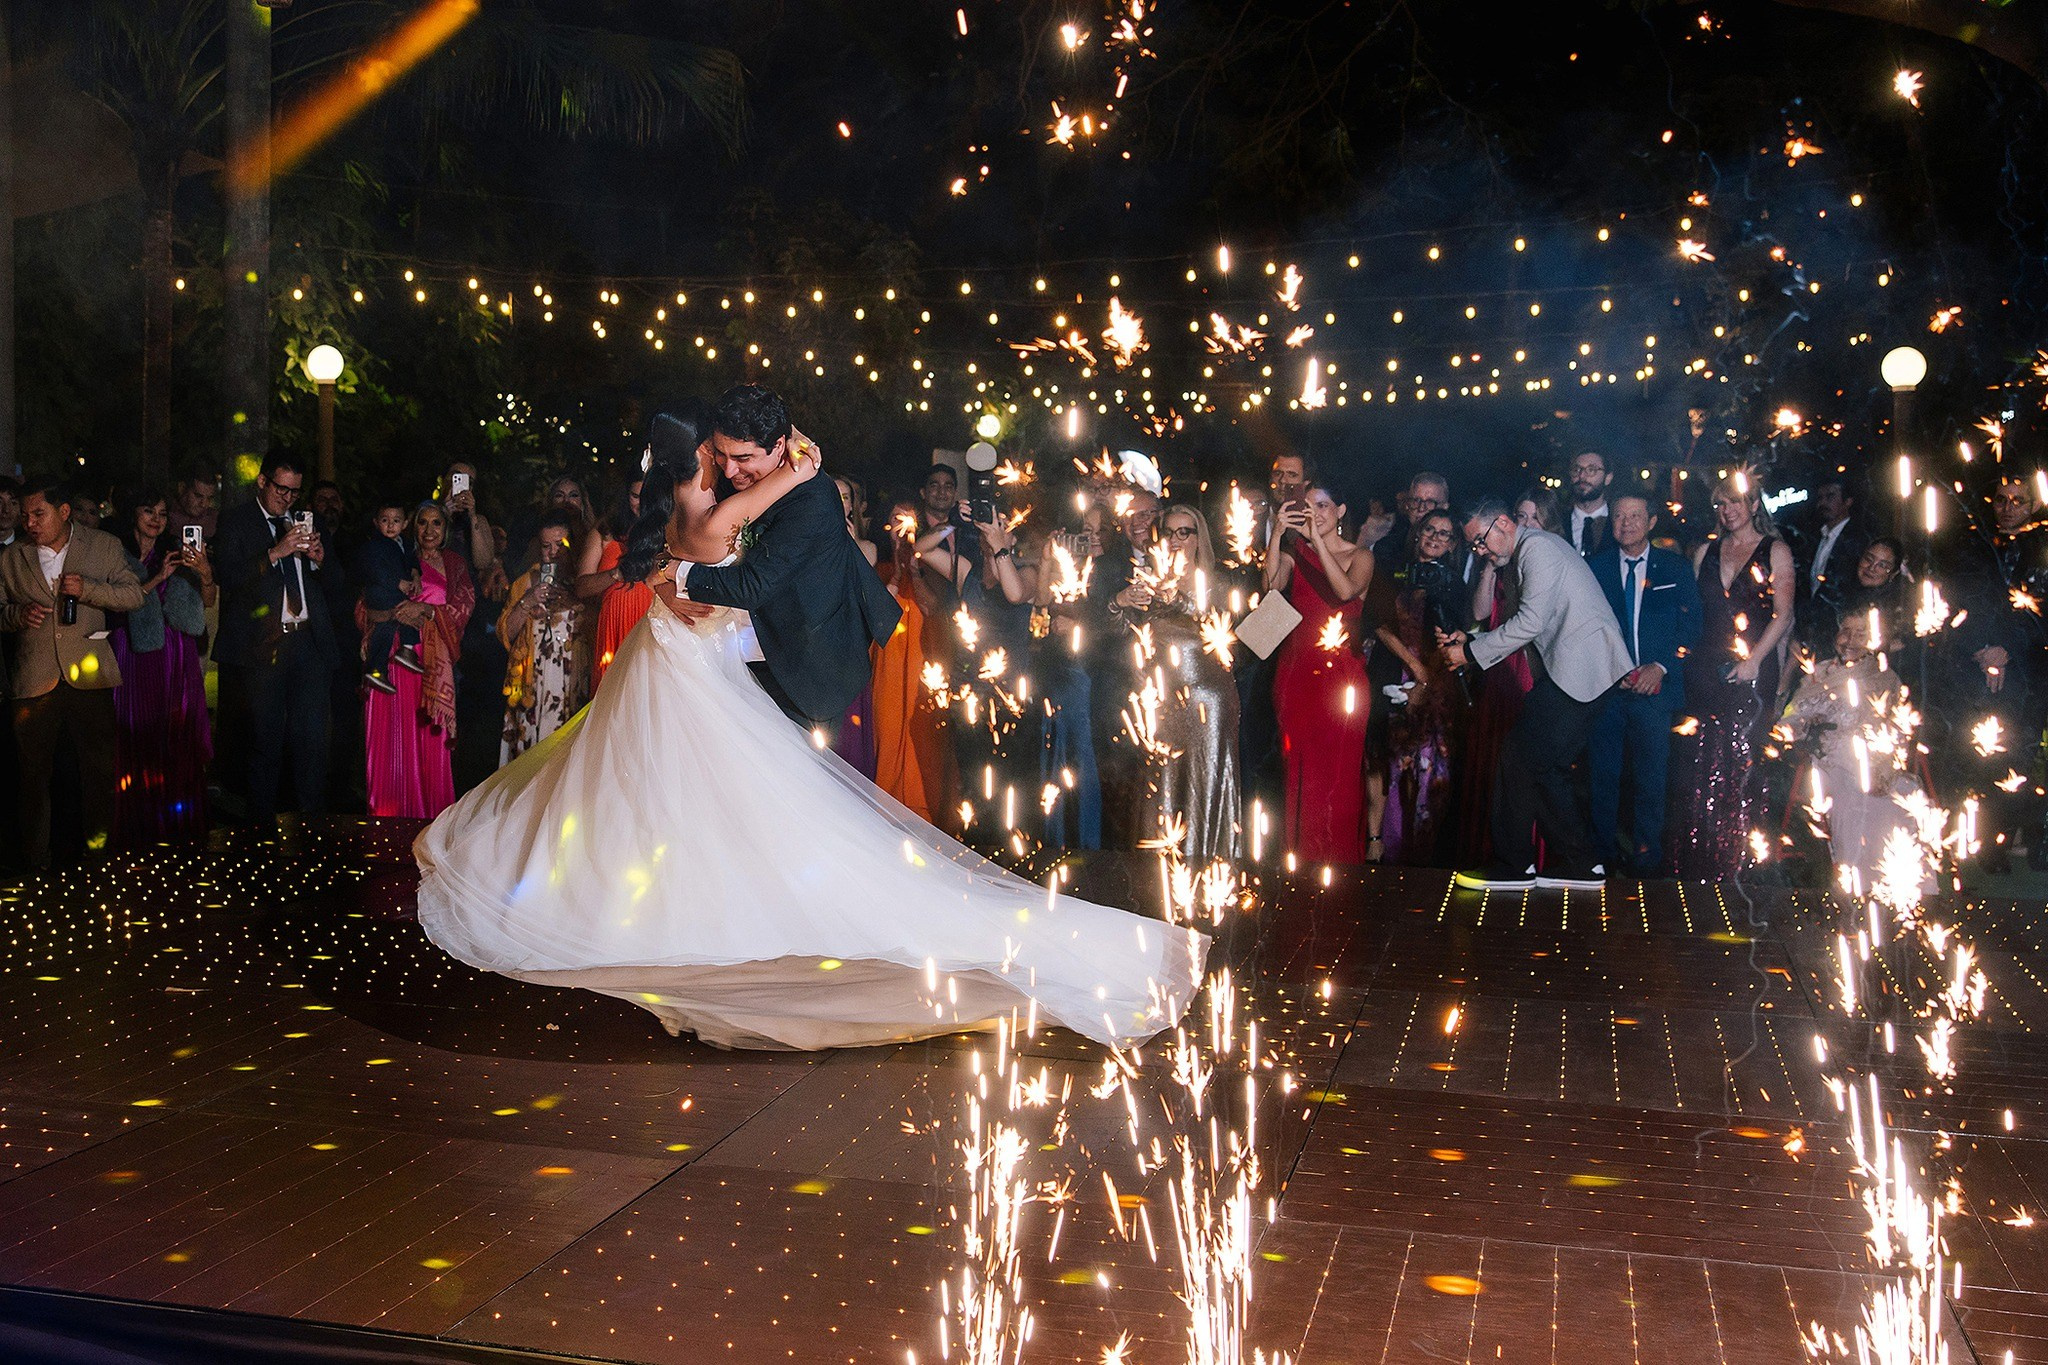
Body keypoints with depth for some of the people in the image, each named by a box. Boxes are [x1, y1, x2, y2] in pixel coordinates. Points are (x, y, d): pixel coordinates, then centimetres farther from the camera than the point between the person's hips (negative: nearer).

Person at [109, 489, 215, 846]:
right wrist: (157, 579, -16)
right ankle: (141, 825, 6)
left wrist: (206, 572, -14)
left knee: (179, 732, 2)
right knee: (140, 733, -1)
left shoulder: (177, 553, 12)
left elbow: (207, 602, 5)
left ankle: (180, 819, 9)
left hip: (177, 655, 3)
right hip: (137, 654, -2)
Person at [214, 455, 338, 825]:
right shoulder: (235, 521, 5)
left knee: (312, 735, 0)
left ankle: (312, 819, 6)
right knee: (265, 739, 0)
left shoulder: (305, 521, 19)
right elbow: (226, 576, -8)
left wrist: (319, 558, -1)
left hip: (308, 641, 3)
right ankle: (263, 821, 9)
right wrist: (276, 553, -16)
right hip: (263, 643, -3)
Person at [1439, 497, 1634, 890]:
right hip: (1575, 670, 11)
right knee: (1546, 766, 9)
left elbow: (1530, 623, -17)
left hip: (1580, 668, -11)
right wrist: (1467, 640, 11)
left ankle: (1513, 865, -5)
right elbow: (1526, 626, 22)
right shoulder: (1528, 554, 24)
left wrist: (1471, 652, -11)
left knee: (1523, 757, -10)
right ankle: (1579, 866, 13)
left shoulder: (1537, 547, -8)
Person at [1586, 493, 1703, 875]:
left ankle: (1646, 855, 12)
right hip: (1605, 684, 1)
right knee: (1603, 773, 2)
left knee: (1651, 776, 0)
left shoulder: (1675, 568, 8)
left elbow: (1691, 625, 5)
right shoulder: (1596, 566, 8)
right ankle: (1603, 854, 13)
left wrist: (1661, 667, -8)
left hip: (1655, 685, 0)